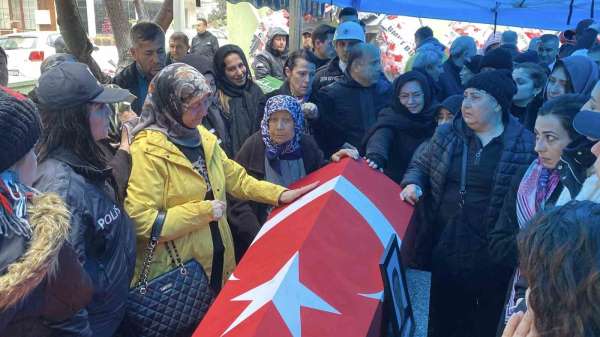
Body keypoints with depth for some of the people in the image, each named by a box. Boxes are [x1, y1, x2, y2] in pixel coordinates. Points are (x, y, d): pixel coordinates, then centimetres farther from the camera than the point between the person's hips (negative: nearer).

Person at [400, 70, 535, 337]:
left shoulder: (525, 144, -8)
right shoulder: (446, 134, 3)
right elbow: (419, 165, 15)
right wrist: (413, 184, -6)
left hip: (493, 251, -3)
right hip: (446, 243, 3)